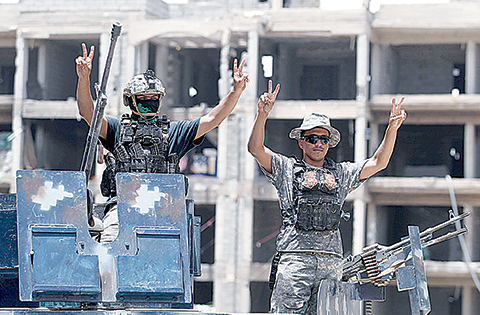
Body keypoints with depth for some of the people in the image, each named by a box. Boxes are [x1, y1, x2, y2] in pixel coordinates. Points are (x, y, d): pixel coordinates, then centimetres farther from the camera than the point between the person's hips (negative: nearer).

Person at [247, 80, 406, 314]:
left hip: (331, 261, 3)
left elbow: (378, 163, 18)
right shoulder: (286, 168, 13)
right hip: (294, 257, -3)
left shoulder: (341, 173, 23)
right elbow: (256, 148, 2)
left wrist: (392, 129, 6)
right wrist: (262, 115, -12)